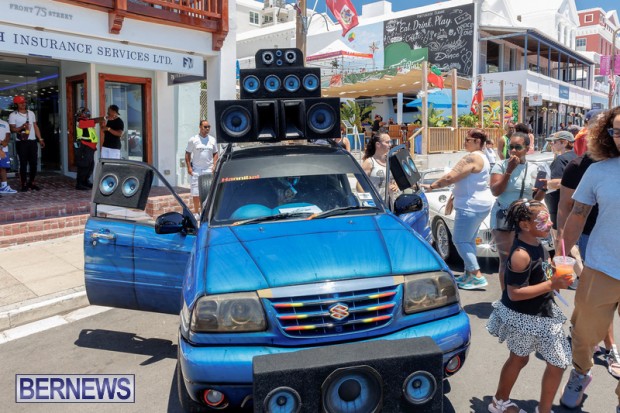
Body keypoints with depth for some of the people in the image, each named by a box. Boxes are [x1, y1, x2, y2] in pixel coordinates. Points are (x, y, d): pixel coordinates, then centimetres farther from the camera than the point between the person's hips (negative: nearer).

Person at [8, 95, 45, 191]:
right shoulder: (13, 115, 0)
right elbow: (12, 129, -5)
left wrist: (40, 139, 12)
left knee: (34, 163, 4)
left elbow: (35, 126, 17)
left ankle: (31, 182, 16)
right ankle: (24, 184, 5)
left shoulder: (31, 113, 15)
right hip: (22, 142, -4)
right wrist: (21, 127, -23)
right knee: (23, 163, -2)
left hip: (32, 141, 4)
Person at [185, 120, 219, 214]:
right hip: (196, 169, -2)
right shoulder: (193, 139, -1)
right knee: (196, 192, 1)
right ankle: (196, 211, 13)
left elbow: (215, 153, 16)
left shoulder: (212, 140, 8)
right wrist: (189, 167, -6)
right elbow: (187, 154, 1)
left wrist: (214, 165, 3)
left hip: (208, 169, 2)